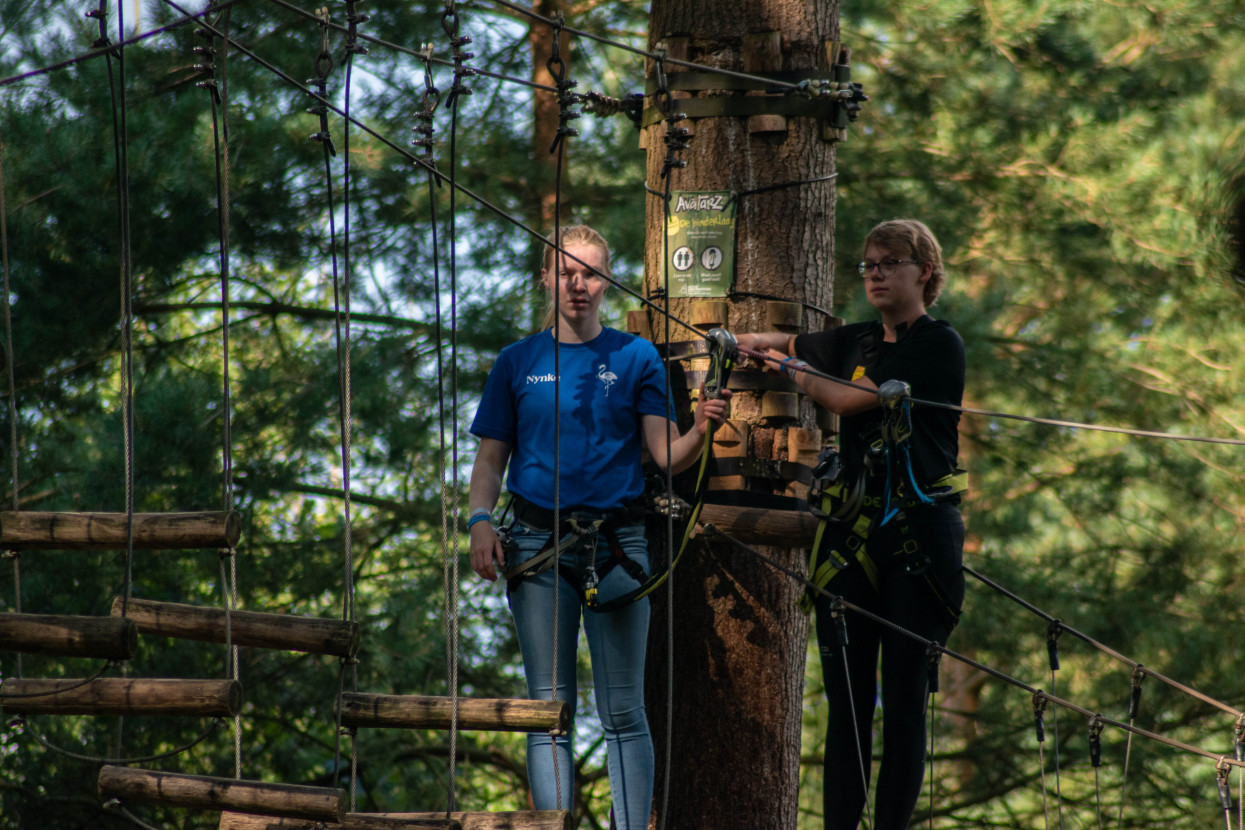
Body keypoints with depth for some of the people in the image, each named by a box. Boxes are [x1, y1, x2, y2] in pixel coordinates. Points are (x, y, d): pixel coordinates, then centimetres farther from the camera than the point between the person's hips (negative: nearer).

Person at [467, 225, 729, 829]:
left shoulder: (635, 358, 6)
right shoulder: (518, 362, 8)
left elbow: (667, 455, 0)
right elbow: (491, 459, 9)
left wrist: (702, 429, -21)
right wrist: (480, 519, -8)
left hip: (617, 544, 0)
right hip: (539, 545, 1)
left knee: (623, 711, 0)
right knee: (549, 709, -1)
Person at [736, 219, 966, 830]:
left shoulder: (939, 345, -4)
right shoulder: (857, 343, 16)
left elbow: (850, 399, -9)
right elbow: (774, 344, 27)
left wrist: (789, 367, 6)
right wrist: (756, 343, 5)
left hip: (919, 534, -5)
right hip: (852, 531, 5)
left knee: (904, 699, -5)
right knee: (847, 699, 0)